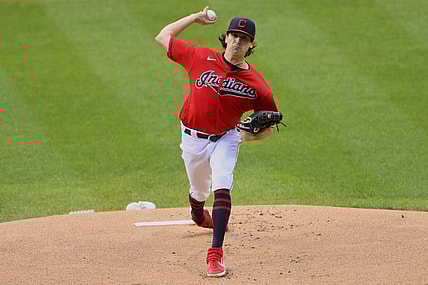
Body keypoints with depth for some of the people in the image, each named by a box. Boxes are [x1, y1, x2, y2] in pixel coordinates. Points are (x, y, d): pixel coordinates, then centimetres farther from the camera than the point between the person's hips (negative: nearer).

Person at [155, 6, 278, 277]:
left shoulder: (257, 84, -12)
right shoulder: (202, 58, -10)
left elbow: (268, 126, -1)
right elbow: (163, 37, 1)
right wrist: (195, 18, -1)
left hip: (225, 138, -2)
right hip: (193, 139, 2)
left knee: (222, 188, -22)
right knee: (199, 191, 18)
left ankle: (216, 253, -24)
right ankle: (199, 217, 57)